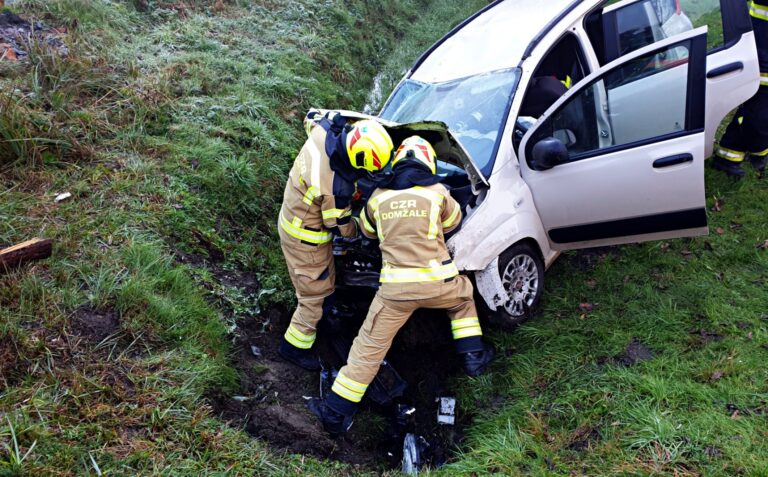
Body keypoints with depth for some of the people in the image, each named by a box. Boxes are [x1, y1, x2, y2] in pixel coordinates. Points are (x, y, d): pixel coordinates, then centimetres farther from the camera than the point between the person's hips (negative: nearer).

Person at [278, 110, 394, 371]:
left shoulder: (324, 130, -20)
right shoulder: (336, 187, -39)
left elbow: (313, 116, 7)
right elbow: (339, 226, -19)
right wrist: (361, 229, 1)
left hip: (292, 215, 9)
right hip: (305, 238, -9)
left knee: (325, 276, 30)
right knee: (317, 296, 7)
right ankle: (295, 347, 24)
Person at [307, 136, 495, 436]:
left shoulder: (378, 196, 7)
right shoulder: (437, 192, 2)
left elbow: (368, 231, 24)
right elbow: (453, 222, 21)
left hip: (396, 287, 0)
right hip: (437, 282, 0)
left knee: (369, 347, 7)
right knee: (463, 298, 34)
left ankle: (336, 412, 10)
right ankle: (473, 357, 32)